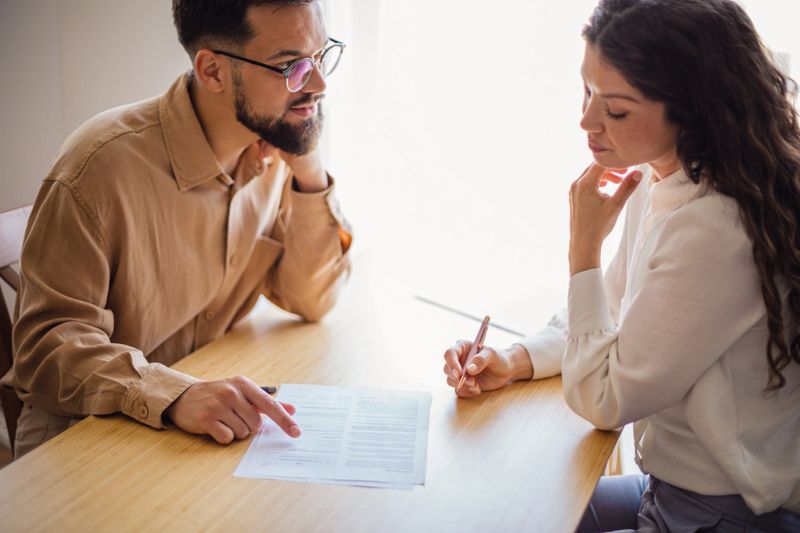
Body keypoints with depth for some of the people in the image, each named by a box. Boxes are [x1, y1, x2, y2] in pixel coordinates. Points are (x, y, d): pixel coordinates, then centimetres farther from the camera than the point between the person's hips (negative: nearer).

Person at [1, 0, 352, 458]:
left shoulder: (277, 147, -3)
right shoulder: (102, 164, -23)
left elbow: (310, 301, 1)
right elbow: (49, 343, -22)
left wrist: (310, 176, -14)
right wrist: (175, 395, -40)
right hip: (85, 427, -6)